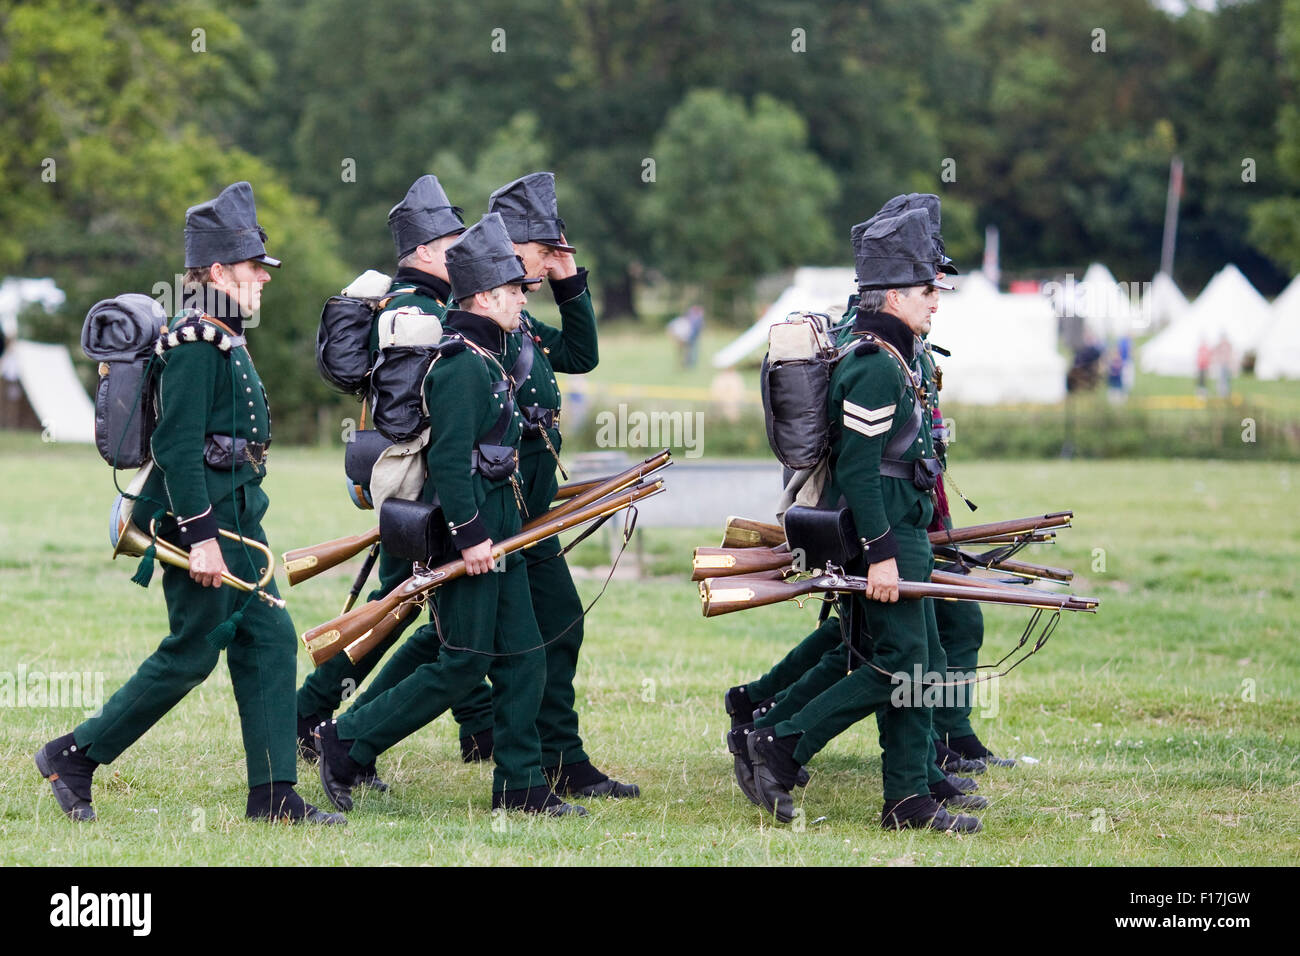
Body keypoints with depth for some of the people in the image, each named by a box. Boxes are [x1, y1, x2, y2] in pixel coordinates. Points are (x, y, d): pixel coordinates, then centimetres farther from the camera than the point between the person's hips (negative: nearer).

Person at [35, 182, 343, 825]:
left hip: (235, 513, 10)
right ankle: (72, 757, 6)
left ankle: (273, 794, 5)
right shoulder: (196, 343, -16)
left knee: (268, 639, 5)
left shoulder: (224, 338, 15)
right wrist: (201, 537, -25)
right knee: (192, 653, -5)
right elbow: (177, 445, -22)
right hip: (201, 513, -10)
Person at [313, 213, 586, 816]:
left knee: (521, 659, 7)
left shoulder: (485, 360, 15)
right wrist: (470, 535, -24)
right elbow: (448, 459, -22)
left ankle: (519, 784, 11)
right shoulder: (462, 365, -16)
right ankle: (345, 744, 2)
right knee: (463, 666, -6)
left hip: (496, 531, 10)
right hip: (471, 528, -10)